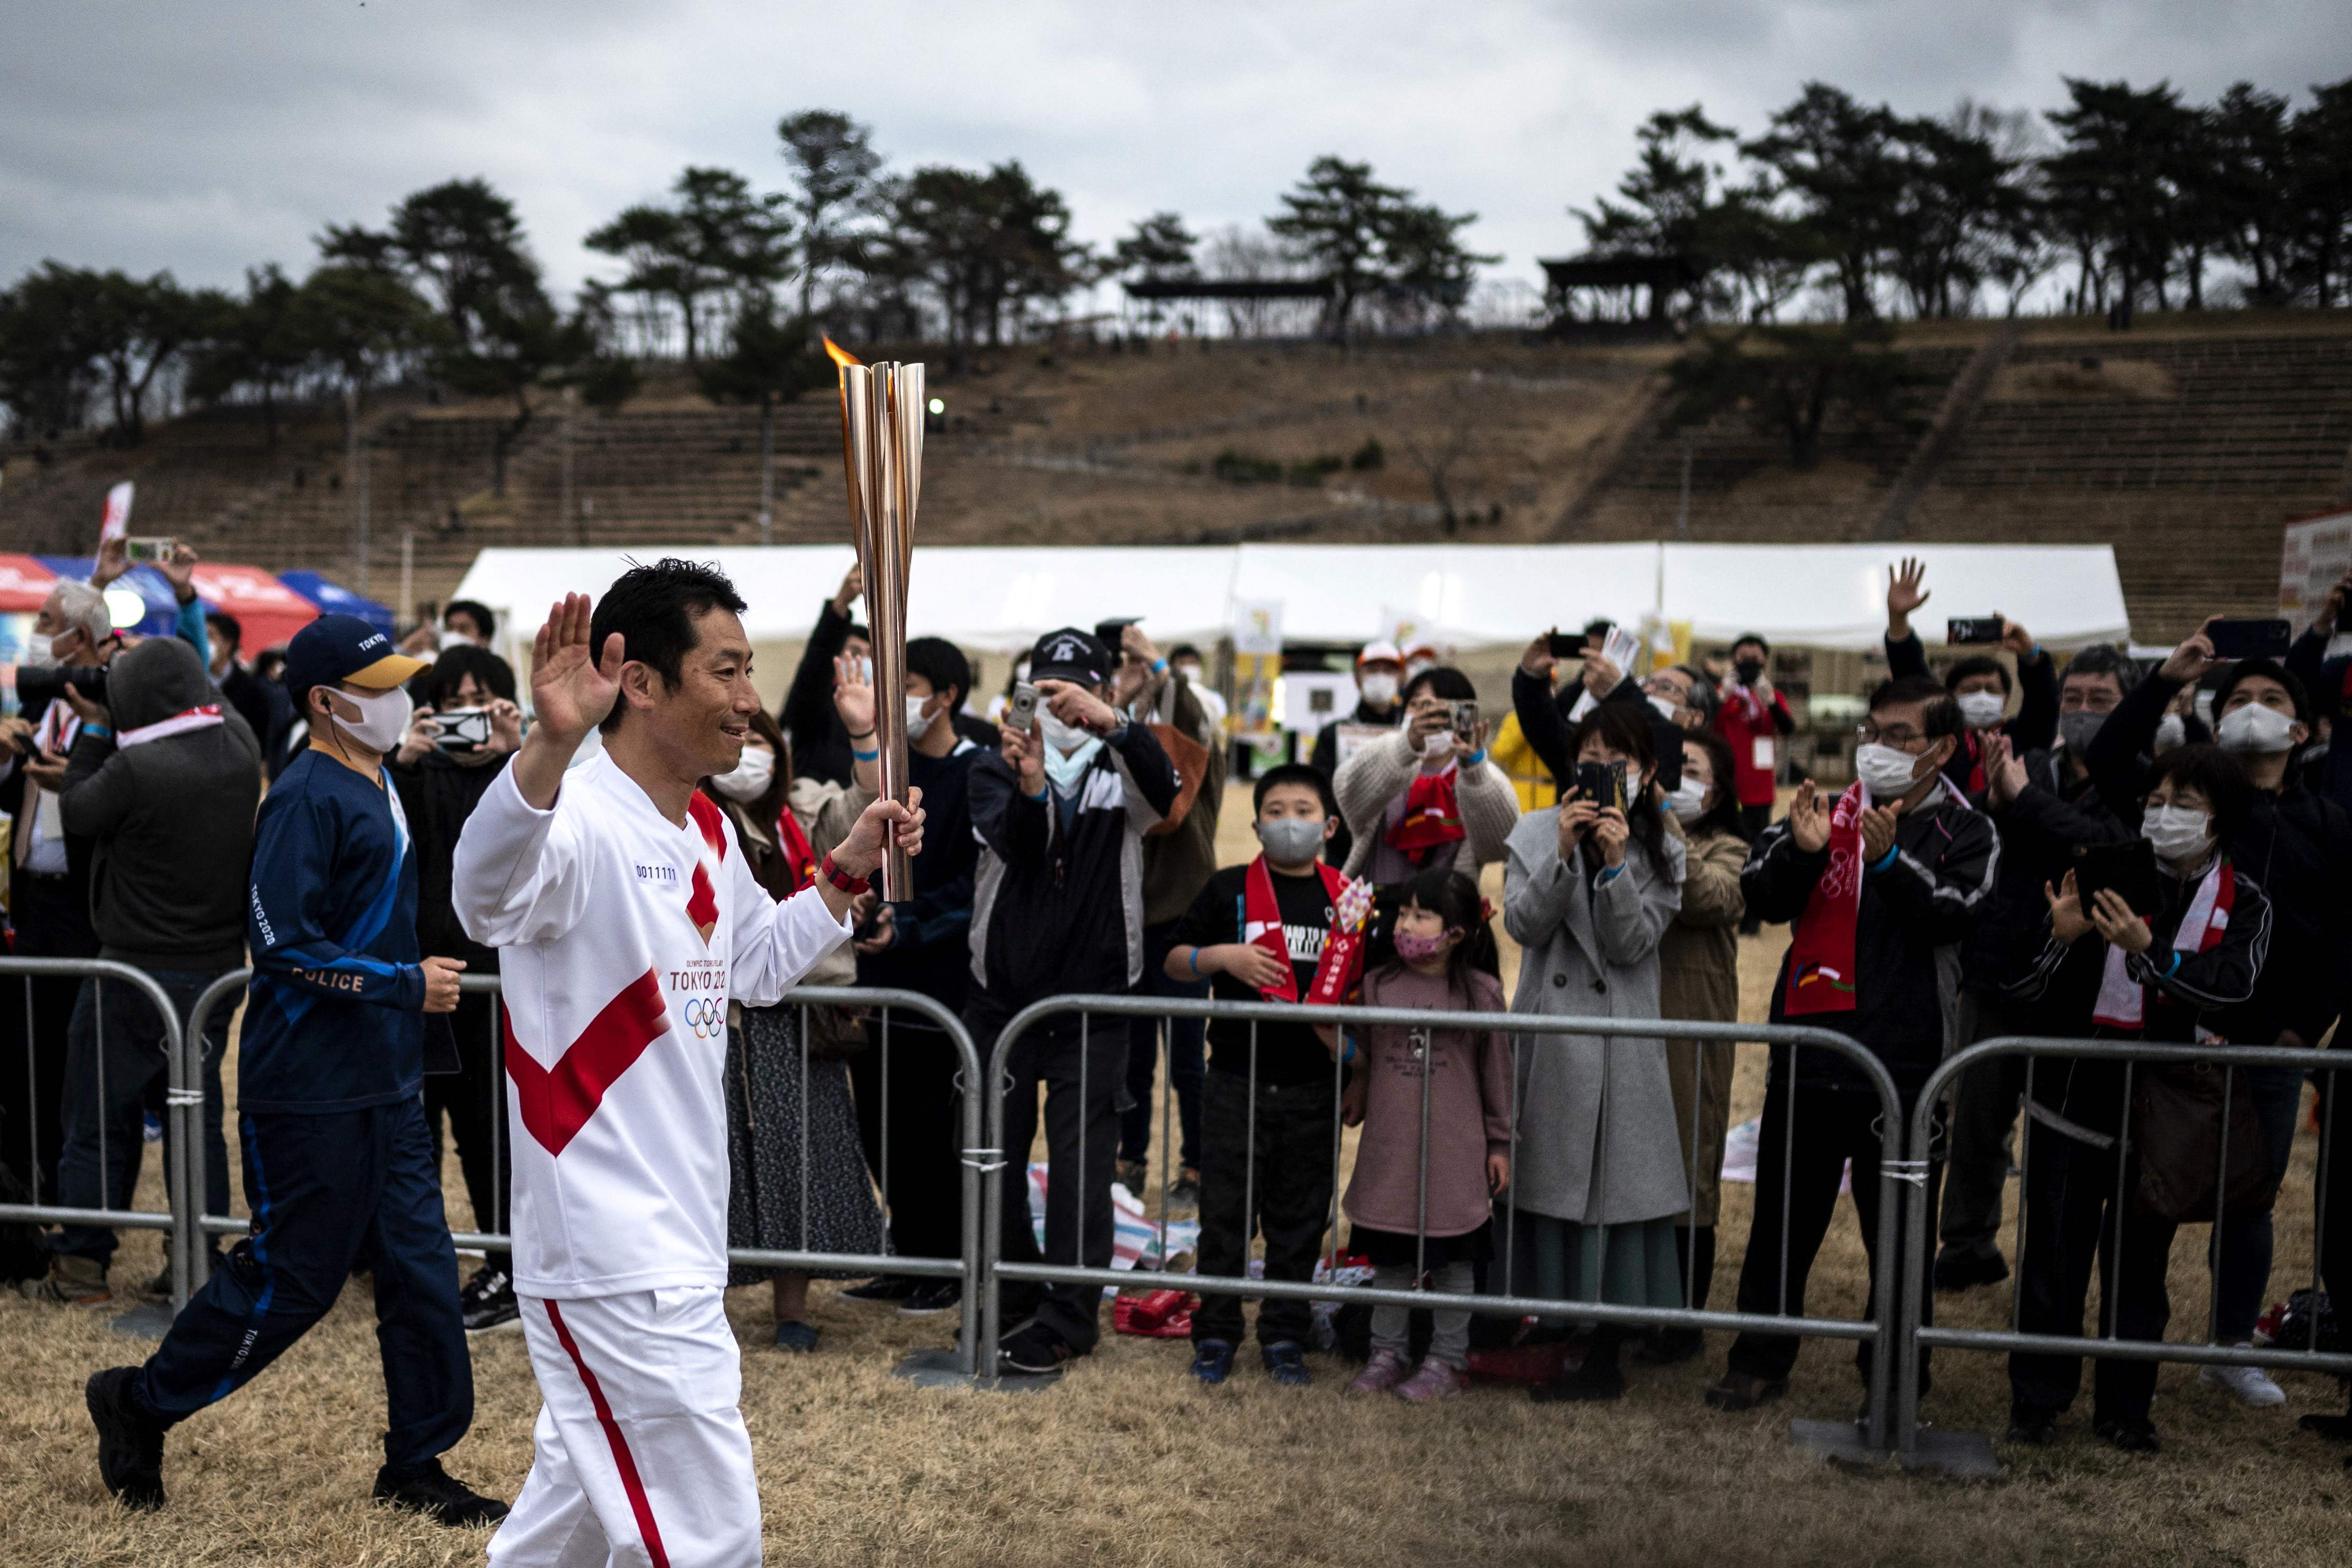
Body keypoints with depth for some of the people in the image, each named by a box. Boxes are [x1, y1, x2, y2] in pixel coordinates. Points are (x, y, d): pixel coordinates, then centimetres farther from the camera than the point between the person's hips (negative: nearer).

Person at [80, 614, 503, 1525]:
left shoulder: (379, 785, 13)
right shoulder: (306, 796, -16)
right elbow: (281, 940, -22)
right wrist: (406, 985, -19)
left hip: (387, 1086, 9)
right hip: (311, 1089, -9)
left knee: (421, 1271, 9)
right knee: (292, 1278, 2)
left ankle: (416, 1466, 20)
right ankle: (139, 1406, 24)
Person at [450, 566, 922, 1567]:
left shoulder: (710, 834, 9)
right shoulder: (581, 820, -21)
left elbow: (754, 967, 24)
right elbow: (489, 895, -44)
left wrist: (846, 873, 11)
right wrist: (550, 745, -60)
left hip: (673, 1240, 10)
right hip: (613, 1255, -10)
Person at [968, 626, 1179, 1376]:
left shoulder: (1120, 774, 3)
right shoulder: (996, 769, 4)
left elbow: (1163, 788, -23)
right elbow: (1010, 841, -16)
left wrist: (1111, 723, -41)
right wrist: (1029, 788, -39)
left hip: (1092, 1001, -2)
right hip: (1003, 995, 2)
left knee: (1081, 1161, -3)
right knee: (994, 1153, 10)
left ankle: (1068, 1318, 5)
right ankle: (1011, 1298, 27)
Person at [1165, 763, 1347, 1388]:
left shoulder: (1346, 898, 5)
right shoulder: (1230, 889, 1)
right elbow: (1173, 960, 4)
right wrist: (1223, 956, -14)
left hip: (1312, 1086, 1)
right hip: (1236, 1083, -1)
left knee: (1299, 1218, 9)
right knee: (1225, 1212, 5)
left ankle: (1285, 1336, 22)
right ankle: (1216, 1332, 19)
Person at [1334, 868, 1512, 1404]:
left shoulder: (1481, 992, -4)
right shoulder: (1378, 986, 1)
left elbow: (1496, 1072, 3)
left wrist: (1500, 1144, 5)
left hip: (1455, 1151, -2)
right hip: (1389, 1148, 2)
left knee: (1453, 1258, 8)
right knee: (1390, 1256, 11)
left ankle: (1448, 1360, 20)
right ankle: (1386, 1354, 24)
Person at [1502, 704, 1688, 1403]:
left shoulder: (1662, 852, 5)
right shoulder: (1536, 832, 6)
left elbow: (1632, 944, -7)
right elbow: (1524, 925, -6)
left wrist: (1615, 864, -19)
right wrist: (1564, 854, -18)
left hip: (1619, 1044, -1)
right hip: (1545, 1035, 1)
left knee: (1612, 1187, 1)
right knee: (1538, 1181, 5)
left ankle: (1604, 1357, 11)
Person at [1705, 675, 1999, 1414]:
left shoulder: (1965, 833, 3)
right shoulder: (1826, 814, 8)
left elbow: (1957, 910, -15)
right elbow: (1761, 897, 0)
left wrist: (1890, 860, -29)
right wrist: (1801, 851, -19)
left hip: (1904, 1066, -2)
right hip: (1807, 1056, 2)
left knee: (1898, 1228, 8)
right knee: (1784, 1216, 10)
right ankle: (1760, 1360, 24)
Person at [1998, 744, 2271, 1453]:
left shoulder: (2244, 904, 1)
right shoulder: (2104, 876, -3)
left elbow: (2230, 986, -19)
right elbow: (2024, 987, -3)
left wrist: (2145, 950, -33)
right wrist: (2061, 938, -23)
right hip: (2073, 1097, -1)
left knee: (2141, 1263, 11)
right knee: (2055, 1257, 5)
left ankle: (2125, 1407, 26)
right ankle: (2037, 1400, 19)